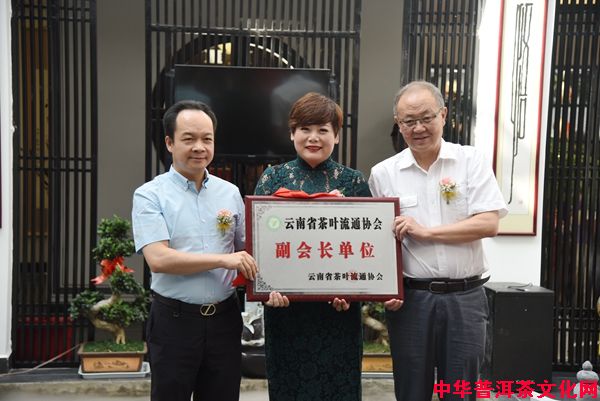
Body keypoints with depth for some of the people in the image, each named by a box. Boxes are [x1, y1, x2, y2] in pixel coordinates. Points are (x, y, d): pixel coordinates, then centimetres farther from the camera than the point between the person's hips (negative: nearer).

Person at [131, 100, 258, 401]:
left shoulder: (230, 193, 7)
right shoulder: (150, 195, -6)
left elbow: (247, 251, 11)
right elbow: (158, 260, -17)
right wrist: (223, 259, -18)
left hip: (225, 318, 4)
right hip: (174, 320, -3)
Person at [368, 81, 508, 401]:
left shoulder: (470, 161, -1)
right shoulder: (382, 173, 2)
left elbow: (489, 224, -9)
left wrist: (425, 231, -14)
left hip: (465, 297, -1)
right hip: (410, 297, 1)